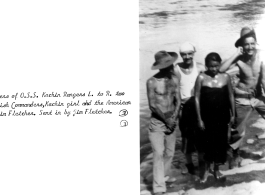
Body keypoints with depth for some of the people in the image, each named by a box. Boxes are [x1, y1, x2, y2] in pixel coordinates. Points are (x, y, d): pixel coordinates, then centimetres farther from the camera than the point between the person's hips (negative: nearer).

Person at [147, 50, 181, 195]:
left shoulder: (175, 80, 0)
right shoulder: (152, 82, -15)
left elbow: (178, 100, 2)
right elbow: (152, 105, -15)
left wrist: (174, 117, -12)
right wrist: (166, 119, -12)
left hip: (171, 120, 5)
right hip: (157, 122, -5)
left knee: (170, 152, 13)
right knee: (158, 153, -8)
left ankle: (164, 176, 34)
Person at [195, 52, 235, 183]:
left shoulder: (225, 77, -2)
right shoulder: (201, 78, -9)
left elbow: (231, 96, 6)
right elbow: (197, 99, -7)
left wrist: (233, 115, 6)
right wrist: (199, 119, -8)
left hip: (223, 116, 2)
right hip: (207, 117, -2)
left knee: (221, 142, 10)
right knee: (208, 142, 4)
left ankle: (216, 169, 29)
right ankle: (206, 170, 22)